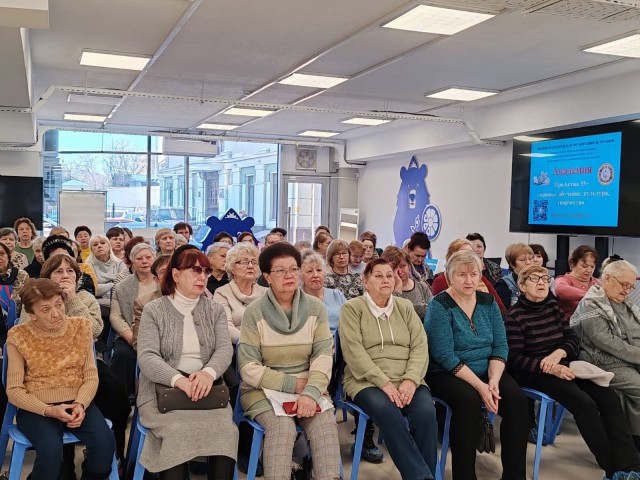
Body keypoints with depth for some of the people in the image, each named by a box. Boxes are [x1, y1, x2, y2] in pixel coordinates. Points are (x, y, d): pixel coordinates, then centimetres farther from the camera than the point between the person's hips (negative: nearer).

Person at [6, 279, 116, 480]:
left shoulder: (81, 327, 0)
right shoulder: (18, 337, -7)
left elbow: (91, 376, 1)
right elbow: (14, 390, -6)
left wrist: (80, 404, -18)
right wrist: (49, 410, -19)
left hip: (77, 402, 2)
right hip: (36, 407, -2)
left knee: (105, 443, -23)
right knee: (51, 451, -31)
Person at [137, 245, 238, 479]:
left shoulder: (215, 310, 11)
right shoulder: (153, 310, 2)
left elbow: (225, 349, -2)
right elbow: (147, 357, -9)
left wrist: (209, 372, -26)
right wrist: (178, 379, -28)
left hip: (206, 388, 2)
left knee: (224, 429, -26)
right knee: (179, 430, -31)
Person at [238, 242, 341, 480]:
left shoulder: (316, 308, 2)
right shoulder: (254, 312, -6)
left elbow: (323, 356, -7)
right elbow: (248, 368, -9)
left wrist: (310, 391, -24)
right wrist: (291, 384, -15)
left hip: (307, 387, 2)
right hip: (264, 389, -2)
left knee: (325, 423, -25)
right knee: (282, 425, -30)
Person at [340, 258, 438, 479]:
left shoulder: (405, 306, 14)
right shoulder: (352, 308, 2)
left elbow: (420, 347, 5)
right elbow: (354, 351, -9)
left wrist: (410, 380, -13)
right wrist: (384, 382, -19)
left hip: (406, 380, 3)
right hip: (367, 381, -3)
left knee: (426, 412, -28)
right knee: (388, 412, -35)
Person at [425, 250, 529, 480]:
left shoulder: (488, 302, 6)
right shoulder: (439, 305, -11)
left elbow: (500, 346, 2)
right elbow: (445, 356, -18)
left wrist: (493, 381, -15)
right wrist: (480, 386, -23)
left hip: (487, 372, 5)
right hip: (447, 374, -5)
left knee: (517, 399, -20)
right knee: (469, 400, -33)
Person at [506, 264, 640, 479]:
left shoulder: (553, 306, 12)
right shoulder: (514, 315, -8)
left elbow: (572, 339, 9)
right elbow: (515, 359, -12)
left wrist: (559, 353, -14)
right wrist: (550, 368, -25)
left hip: (562, 364, 6)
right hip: (533, 372, -6)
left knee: (608, 396, -17)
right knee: (584, 403, -27)